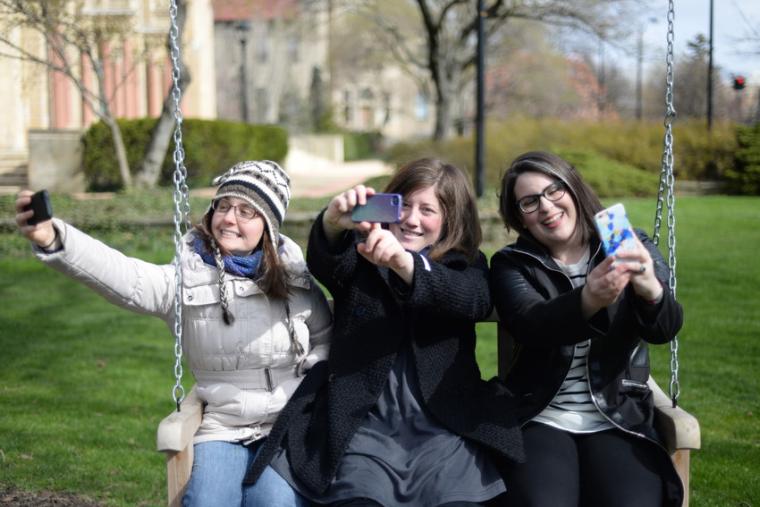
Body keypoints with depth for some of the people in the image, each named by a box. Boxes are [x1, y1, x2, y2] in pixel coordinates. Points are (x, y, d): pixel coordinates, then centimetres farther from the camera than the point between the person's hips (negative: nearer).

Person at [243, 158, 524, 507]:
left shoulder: (466, 266, 15)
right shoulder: (360, 255, 16)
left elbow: (477, 301, -9)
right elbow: (322, 262, -8)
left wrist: (403, 262, -27)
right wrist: (333, 222, -33)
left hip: (445, 430, 0)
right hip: (365, 427, 0)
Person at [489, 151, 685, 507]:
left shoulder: (632, 248, 5)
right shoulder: (512, 264, 3)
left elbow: (664, 328, -11)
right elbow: (531, 325, -18)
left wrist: (651, 290, -35)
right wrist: (587, 301, -39)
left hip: (620, 420, 1)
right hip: (540, 420, -1)